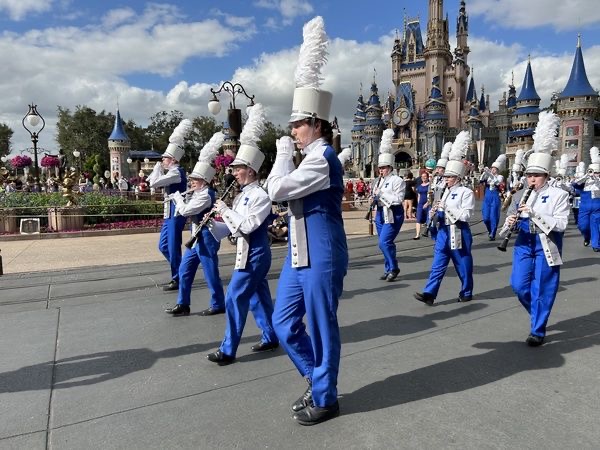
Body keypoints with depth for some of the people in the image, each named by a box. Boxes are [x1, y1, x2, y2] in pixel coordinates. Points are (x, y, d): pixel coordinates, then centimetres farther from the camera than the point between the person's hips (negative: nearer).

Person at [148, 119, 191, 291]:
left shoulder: (176, 172, -17)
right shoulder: (172, 172, 15)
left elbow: (153, 183, -21)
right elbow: (152, 182, 21)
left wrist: (157, 167, -7)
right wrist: (159, 169, 13)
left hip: (176, 214, -10)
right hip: (170, 213, 10)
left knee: (173, 247, -3)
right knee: (163, 245, 16)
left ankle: (177, 280, 7)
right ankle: (178, 272, 26)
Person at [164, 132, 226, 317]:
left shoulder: (205, 195, -18)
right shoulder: (199, 193, 11)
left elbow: (186, 211, -20)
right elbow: (187, 211, 17)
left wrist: (177, 197, -3)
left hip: (206, 238, -10)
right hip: (197, 238, 10)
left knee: (210, 273, 1)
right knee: (184, 270, 11)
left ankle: (218, 305, 14)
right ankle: (183, 305, 20)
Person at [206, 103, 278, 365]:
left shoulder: (261, 196, -17)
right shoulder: (243, 195, 11)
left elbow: (246, 226, -24)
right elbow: (234, 227, 14)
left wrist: (224, 210, -16)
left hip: (254, 255, -9)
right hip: (249, 254, 9)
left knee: (235, 299, -6)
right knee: (257, 297, 16)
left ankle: (228, 350, 4)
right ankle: (270, 338, 29)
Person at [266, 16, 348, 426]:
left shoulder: (324, 157, -17)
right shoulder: (310, 157, 13)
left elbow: (277, 190, -22)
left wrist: (282, 152, -9)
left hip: (321, 257, -10)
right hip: (299, 254, 10)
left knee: (321, 327, 4)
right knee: (284, 322, 15)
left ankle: (325, 399, 24)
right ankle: (316, 377, 34)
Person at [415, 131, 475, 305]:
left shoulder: (466, 192, -9)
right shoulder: (446, 191, 12)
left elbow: (465, 215, -18)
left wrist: (446, 207, -21)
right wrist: (436, 211, -3)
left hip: (459, 232, -6)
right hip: (444, 231, 6)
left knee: (463, 265, 8)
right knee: (438, 264, 1)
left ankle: (466, 293, 24)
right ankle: (429, 294, -1)